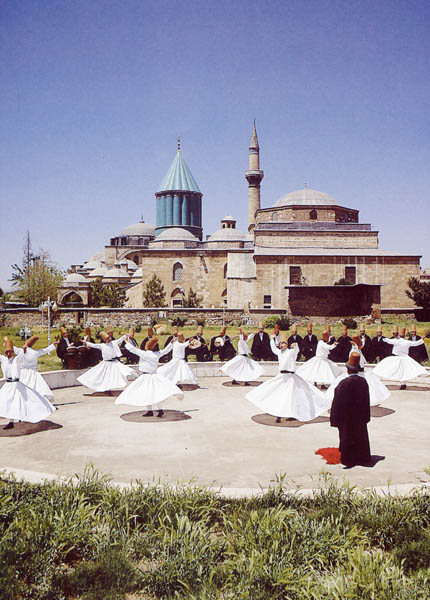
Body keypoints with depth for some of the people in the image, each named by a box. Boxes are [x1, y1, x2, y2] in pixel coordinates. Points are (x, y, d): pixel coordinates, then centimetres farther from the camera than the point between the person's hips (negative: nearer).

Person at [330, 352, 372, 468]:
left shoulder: (344, 383, -23)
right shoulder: (363, 382, -5)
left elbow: (338, 402, -18)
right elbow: (367, 401, 5)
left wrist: (335, 418, -10)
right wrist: (365, 416, 15)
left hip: (346, 417, -5)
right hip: (360, 418, 5)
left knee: (347, 437, 9)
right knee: (361, 436, 18)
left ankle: (348, 460, 18)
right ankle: (362, 458, 29)